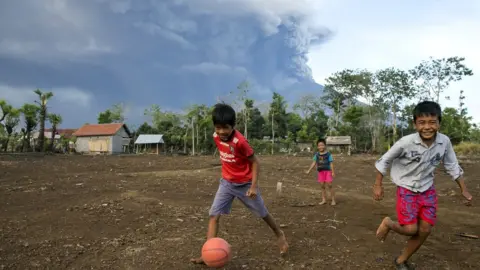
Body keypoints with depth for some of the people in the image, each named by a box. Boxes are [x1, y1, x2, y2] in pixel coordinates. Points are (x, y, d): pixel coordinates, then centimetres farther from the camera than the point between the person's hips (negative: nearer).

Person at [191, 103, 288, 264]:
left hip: (245, 184, -5)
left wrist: (254, 186, -24)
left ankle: (279, 234, 41)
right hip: (227, 182, 5)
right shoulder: (216, 137, -9)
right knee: (214, 215, -8)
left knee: (262, 213, 14)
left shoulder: (240, 141, -28)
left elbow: (255, 162, -20)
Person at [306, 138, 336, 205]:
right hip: (320, 172, 4)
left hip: (327, 171, -4)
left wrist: (333, 172, -12)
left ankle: (333, 200, 3)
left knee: (329, 185, -6)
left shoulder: (328, 154, -4)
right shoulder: (316, 154, 6)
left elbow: (331, 163, -6)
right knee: (322, 186, 9)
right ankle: (324, 200, 19)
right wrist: (309, 170, 0)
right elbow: (314, 163, 6)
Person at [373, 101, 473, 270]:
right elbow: (384, 161, -12)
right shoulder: (406, 142, -26)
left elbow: (452, 166, 4)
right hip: (407, 189, -4)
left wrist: (464, 190, 6)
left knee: (425, 230, 5)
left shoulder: (445, 141, -13)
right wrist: (378, 186, -9)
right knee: (411, 230, -11)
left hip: (427, 190, 5)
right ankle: (387, 223, 24)